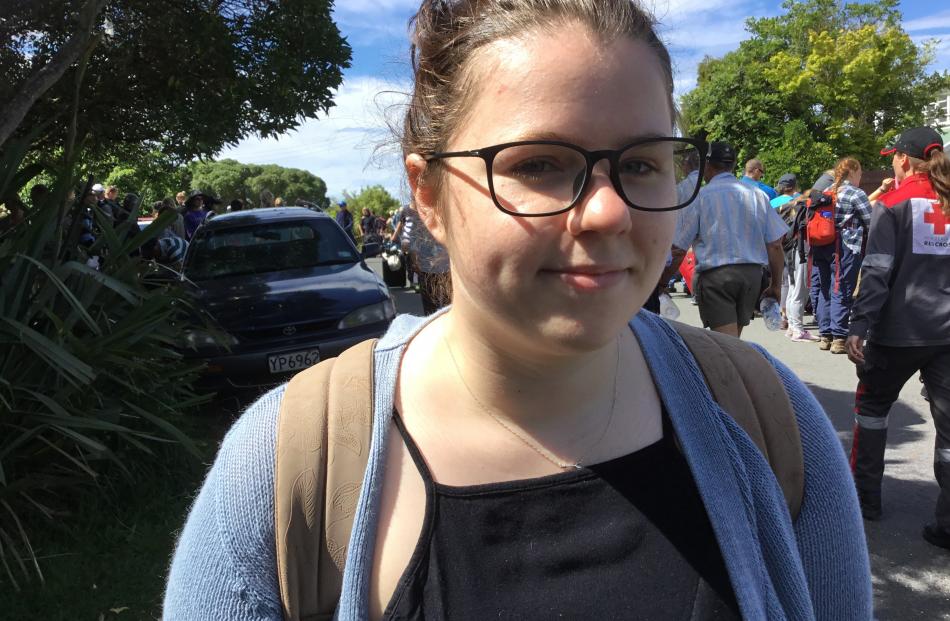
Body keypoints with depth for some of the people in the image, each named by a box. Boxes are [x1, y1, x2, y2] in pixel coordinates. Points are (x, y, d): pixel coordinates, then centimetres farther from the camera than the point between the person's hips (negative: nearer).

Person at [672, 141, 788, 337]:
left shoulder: (700, 196, -5)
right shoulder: (757, 195, 6)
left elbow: (678, 249, -5)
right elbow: (775, 245, 4)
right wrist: (776, 284, 14)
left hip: (714, 275, -5)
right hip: (753, 273, 5)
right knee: (734, 337, 19)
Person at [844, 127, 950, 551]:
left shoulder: (893, 205, -5)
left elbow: (877, 272, -15)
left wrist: (858, 326, -17)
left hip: (899, 329, -4)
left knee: (872, 405, 17)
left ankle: (866, 496, 24)